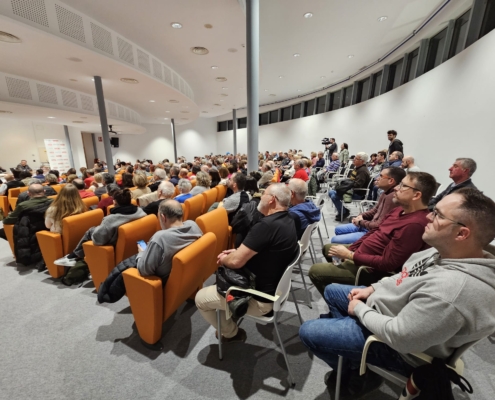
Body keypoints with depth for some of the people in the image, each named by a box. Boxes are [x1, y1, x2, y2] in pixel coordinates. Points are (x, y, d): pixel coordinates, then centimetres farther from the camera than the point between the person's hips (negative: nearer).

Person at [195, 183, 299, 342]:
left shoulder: (267, 225, -31)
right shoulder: (288, 221, 0)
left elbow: (235, 261, -29)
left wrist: (223, 259, -6)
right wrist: (238, 251, 0)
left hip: (259, 297, -9)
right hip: (273, 286, 9)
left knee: (200, 298, 3)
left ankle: (231, 333, 24)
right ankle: (230, 328, 33)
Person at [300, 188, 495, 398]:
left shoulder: (453, 289, -38)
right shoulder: (444, 251, -8)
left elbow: (398, 336, -31)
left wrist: (360, 310, -16)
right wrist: (372, 288, 0)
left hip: (395, 344, -8)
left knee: (307, 331, -4)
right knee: (332, 291, 19)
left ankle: (357, 371, 21)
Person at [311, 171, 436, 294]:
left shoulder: (414, 225, -29)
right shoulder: (402, 210, 2)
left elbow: (387, 264, -29)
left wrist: (349, 255, -21)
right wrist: (349, 250, 2)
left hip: (371, 270, -10)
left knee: (315, 271, -10)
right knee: (328, 248, 24)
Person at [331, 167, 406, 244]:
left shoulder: (392, 197, -30)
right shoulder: (387, 192, 4)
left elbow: (379, 226, -31)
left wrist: (361, 222, -13)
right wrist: (362, 216, 2)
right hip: (369, 225, 11)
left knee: (335, 240, -13)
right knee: (338, 229, 20)